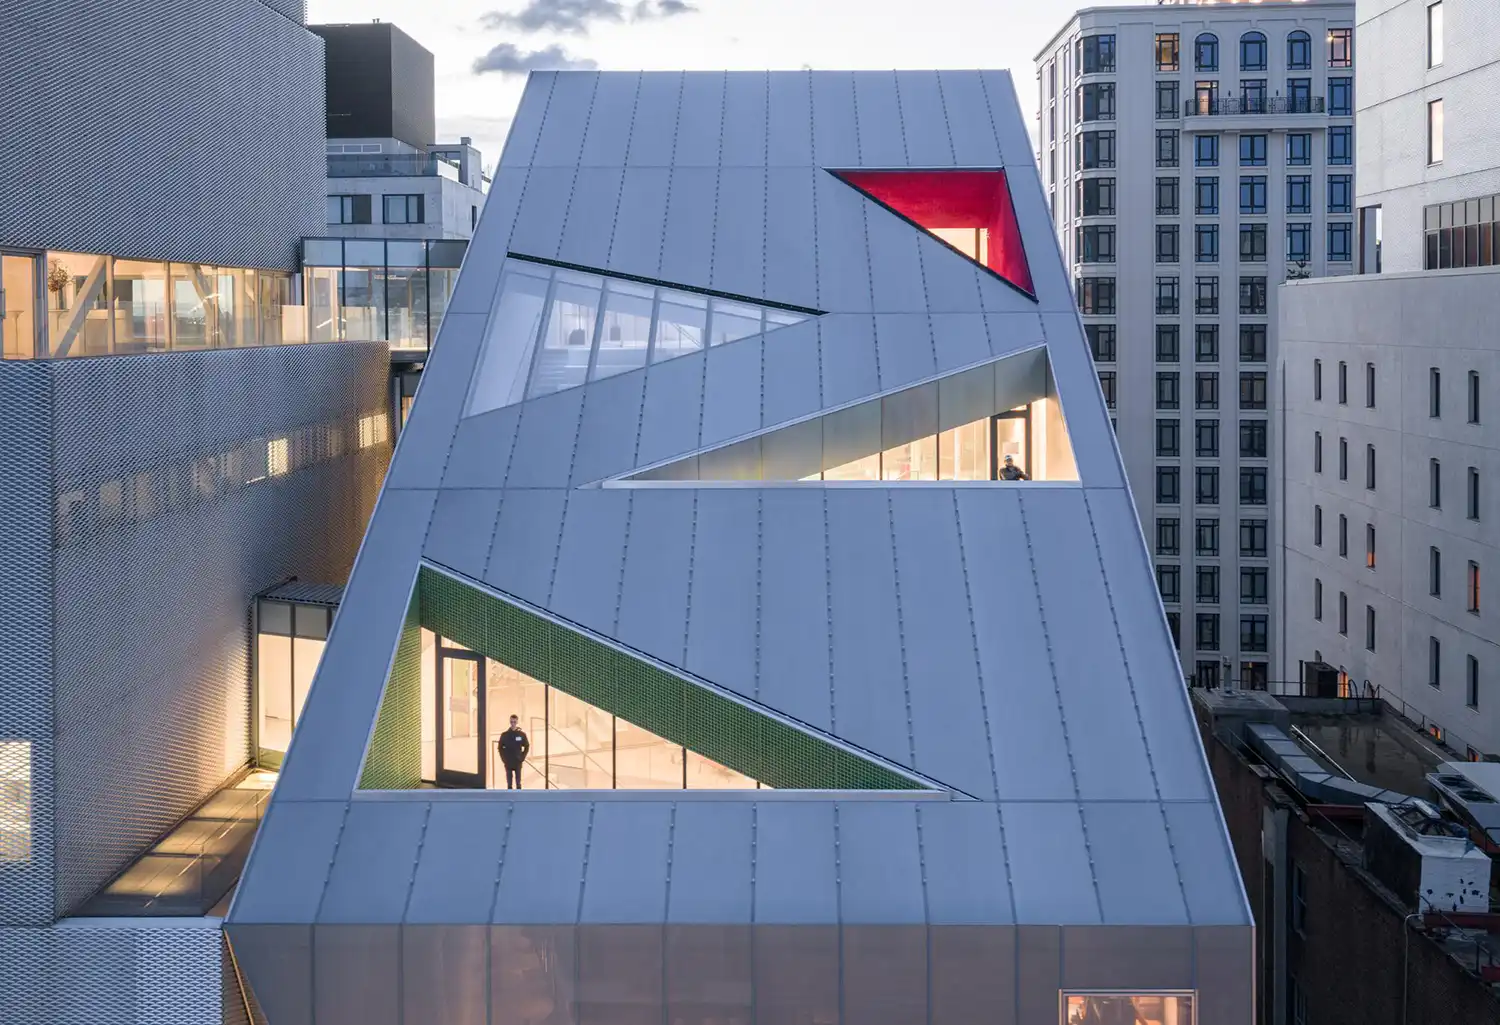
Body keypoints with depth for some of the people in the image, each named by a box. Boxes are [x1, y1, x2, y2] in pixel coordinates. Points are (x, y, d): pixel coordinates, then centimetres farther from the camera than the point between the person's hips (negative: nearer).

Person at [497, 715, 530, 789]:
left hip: (518, 762, 0)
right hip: (508, 762, 0)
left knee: (518, 782, 2)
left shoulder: (522, 734, 0)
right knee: (509, 782, 3)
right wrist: (503, 758, -2)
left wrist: (522, 757, -2)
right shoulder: (505, 735, 0)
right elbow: (500, 747, 7)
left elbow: (527, 746, 7)